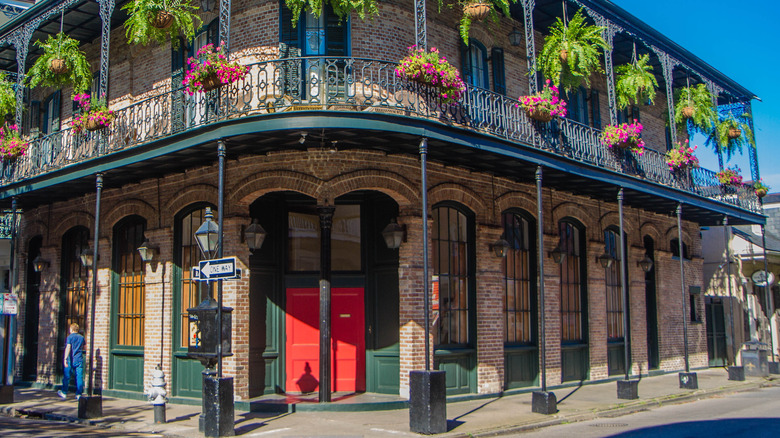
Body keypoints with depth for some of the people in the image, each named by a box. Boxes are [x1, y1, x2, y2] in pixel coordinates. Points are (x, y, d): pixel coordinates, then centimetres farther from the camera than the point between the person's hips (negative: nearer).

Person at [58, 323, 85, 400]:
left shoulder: (70, 337, -4)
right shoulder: (82, 337, 10)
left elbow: (68, 348, -15)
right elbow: (84, 348, 20)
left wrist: (65, 359, -17)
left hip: (71, 360, -4)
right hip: (79, 360, 4)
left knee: (67, 376, 7)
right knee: (79, 377, 2)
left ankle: (64, 393, 15)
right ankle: (78, 394, 2)